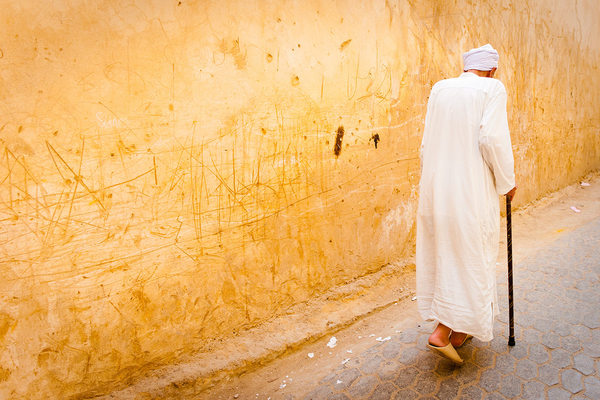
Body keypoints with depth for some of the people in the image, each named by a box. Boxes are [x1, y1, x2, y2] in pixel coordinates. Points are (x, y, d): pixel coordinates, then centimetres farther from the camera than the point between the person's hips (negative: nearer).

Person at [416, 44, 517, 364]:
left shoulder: (439, 88, 10)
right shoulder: (492, 88, -5)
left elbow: (427, 142, 10)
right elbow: (492, 138, -16)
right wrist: (507, 181, -3)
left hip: (435, 186, 6)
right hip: (471, 189, -6)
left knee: (442, 253, 15)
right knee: (470, 257, 7)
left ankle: (458, 329, 32)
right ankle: (443, 333, 6)